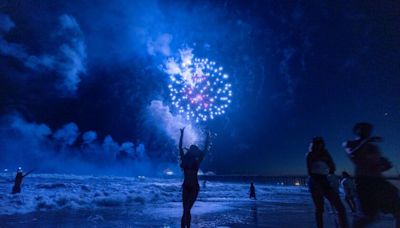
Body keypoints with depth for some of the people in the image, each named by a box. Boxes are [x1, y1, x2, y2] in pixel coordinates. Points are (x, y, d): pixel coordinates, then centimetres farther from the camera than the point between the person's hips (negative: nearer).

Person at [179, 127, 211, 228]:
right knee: (186, 210, 6)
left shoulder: (197, 161, -2)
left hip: (194, 187, -3)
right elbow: (180, 146, 8)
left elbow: (206, 148, -3)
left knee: (186, 210, -7)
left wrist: (208, 136, 1)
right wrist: (182, 134, 10)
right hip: (185, 187, 3)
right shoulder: (185, 159, 4)